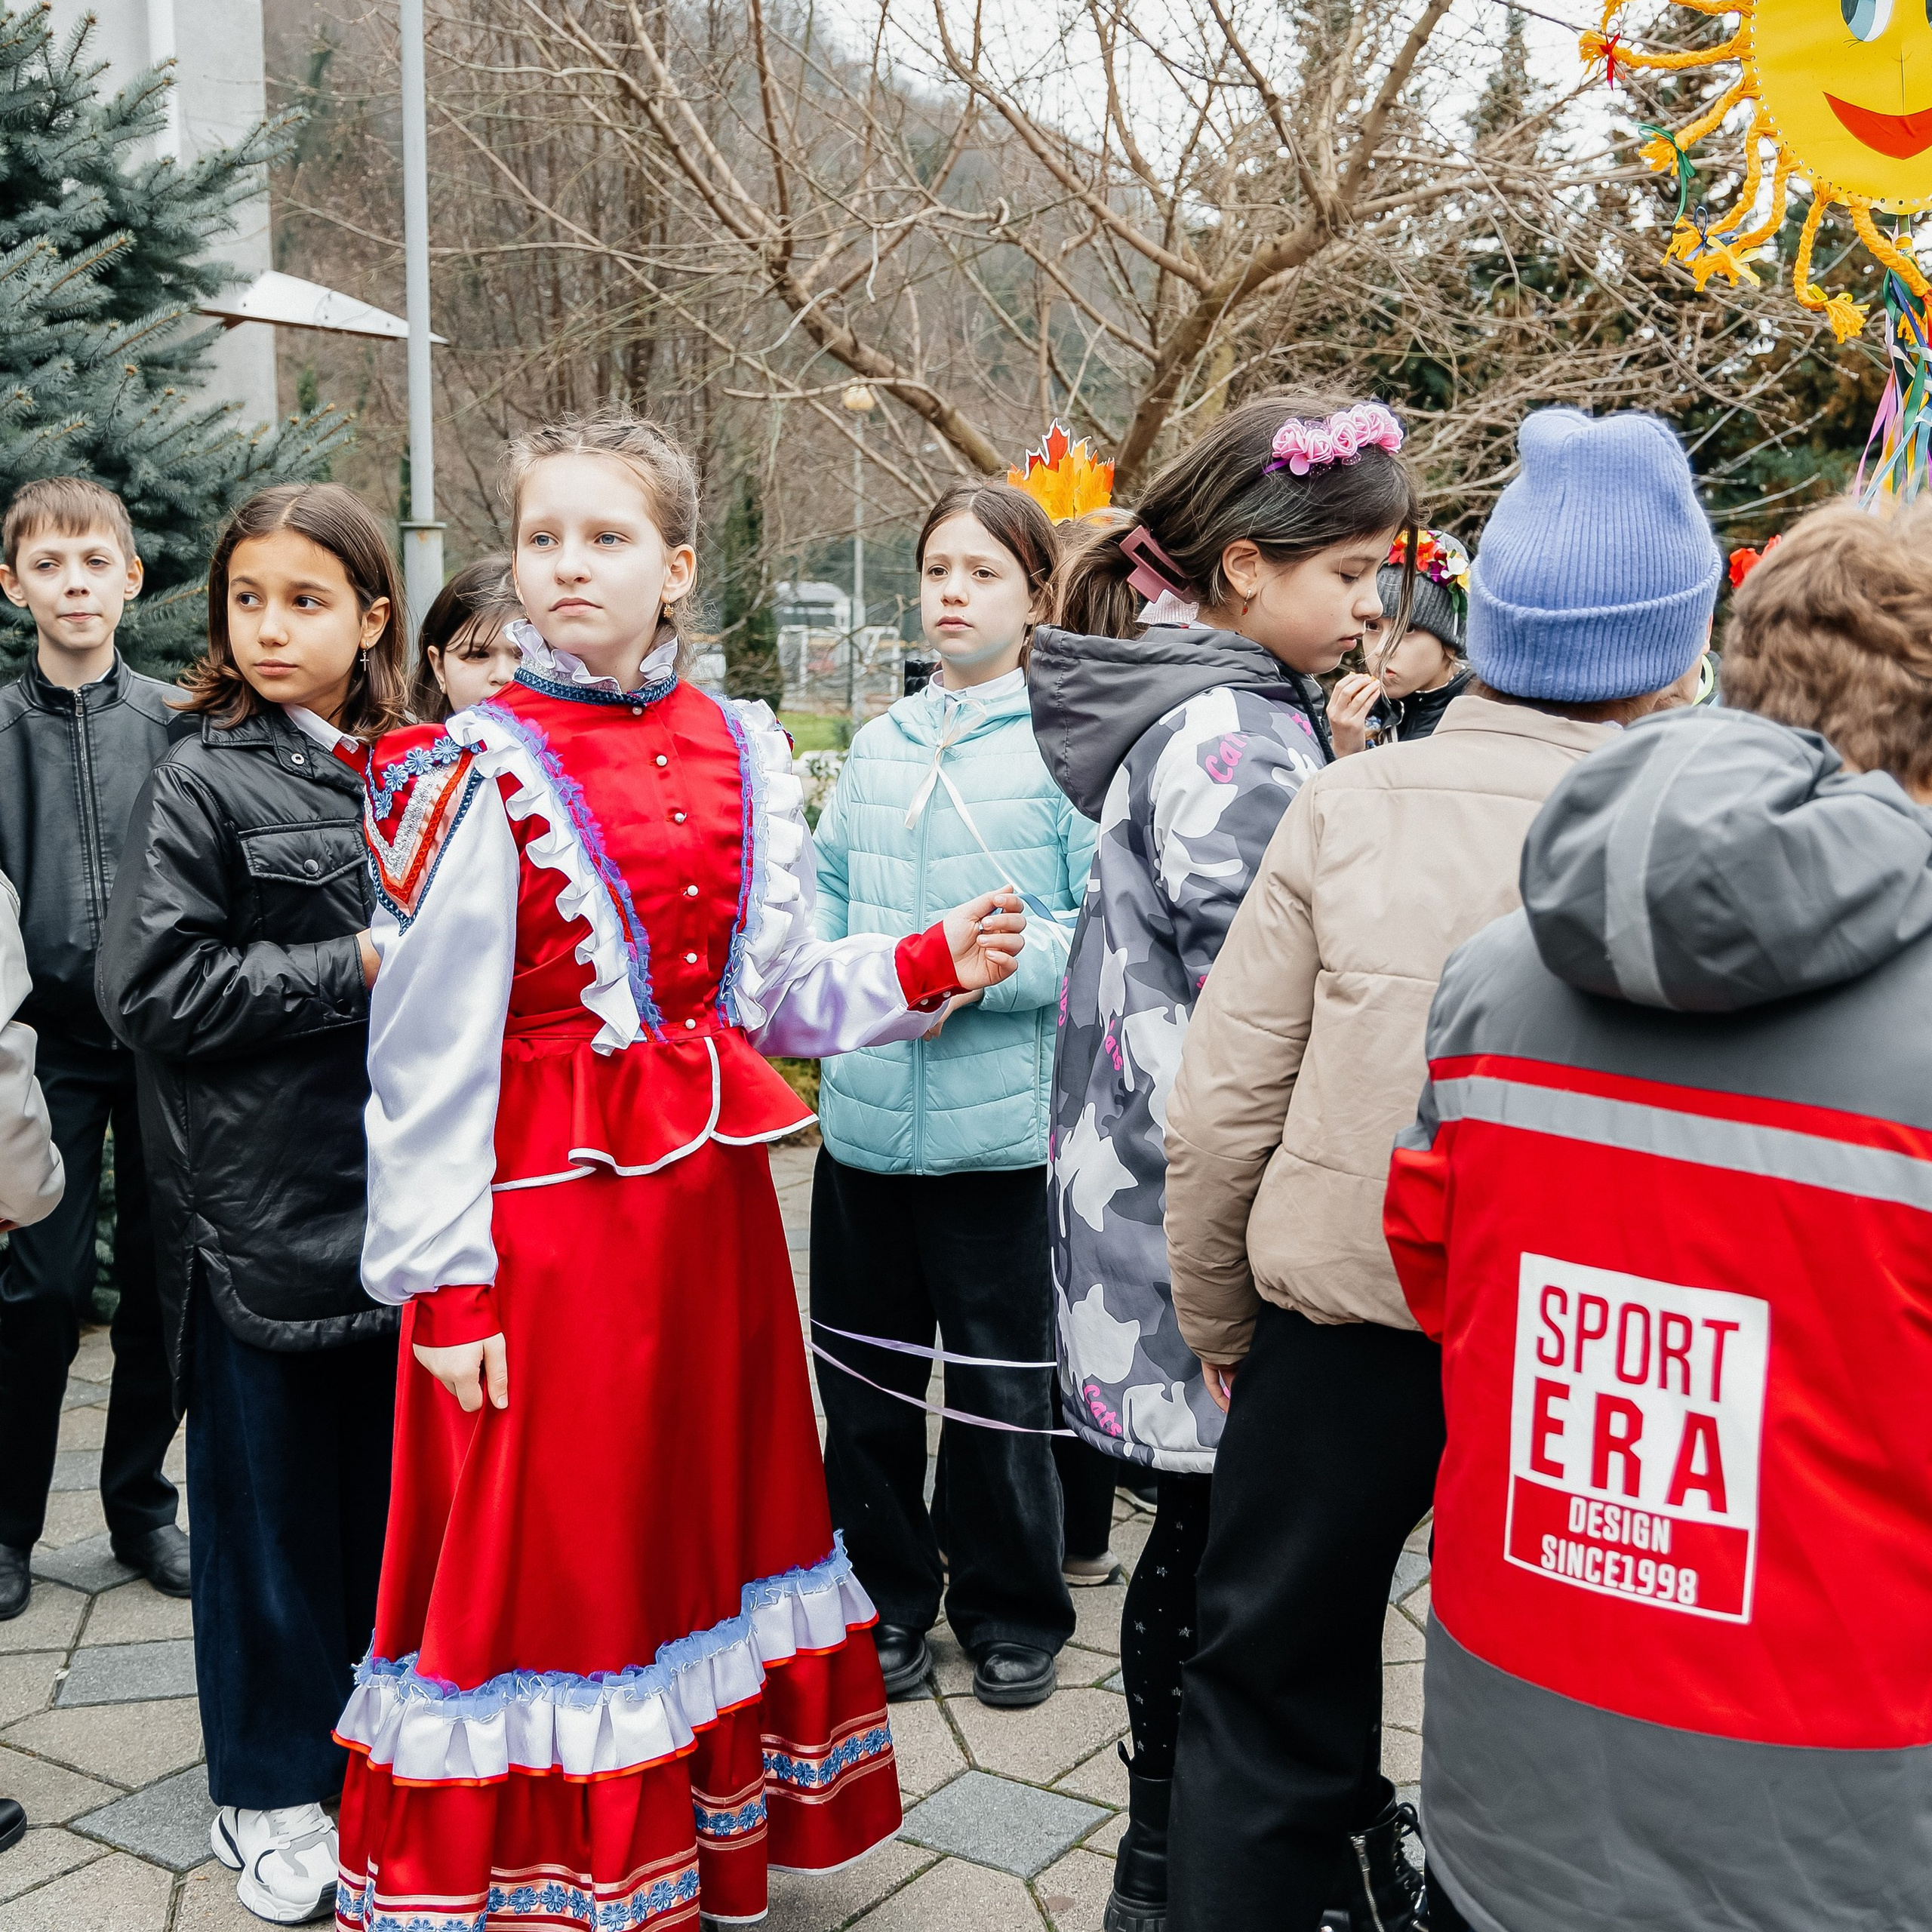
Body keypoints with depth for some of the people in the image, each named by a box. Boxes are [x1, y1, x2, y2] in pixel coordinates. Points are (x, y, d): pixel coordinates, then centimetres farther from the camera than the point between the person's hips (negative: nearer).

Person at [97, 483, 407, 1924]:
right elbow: (159, 987, -14)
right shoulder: (203, 780, -7)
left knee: (392, 1481, 14)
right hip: (263, 1203, -4)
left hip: (399, 1194, 5)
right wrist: (351, 971, -18)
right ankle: (273, 1792, 25)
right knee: (269, 1496, 8)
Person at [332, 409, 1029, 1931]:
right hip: (547, 1203, -5)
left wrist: (929, 968, -4)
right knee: (547, 1554, 2)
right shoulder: (477, 772, -8)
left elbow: (780, 996, 11)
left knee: (711, 1514, 16)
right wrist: (445, 1282, -13)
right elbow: (429, 1049, -10)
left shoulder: (744, 752, 6)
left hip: (706, 1194, 6)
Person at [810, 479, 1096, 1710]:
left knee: (1001, 1380, 8)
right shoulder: (882, 744, 12)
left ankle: (1013, 1611, 28)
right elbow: (824, 892, 17)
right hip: (866, 1113, 5)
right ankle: (887, 1597, 32)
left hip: (999, 1122, -5)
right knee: (863, 1372, 14)